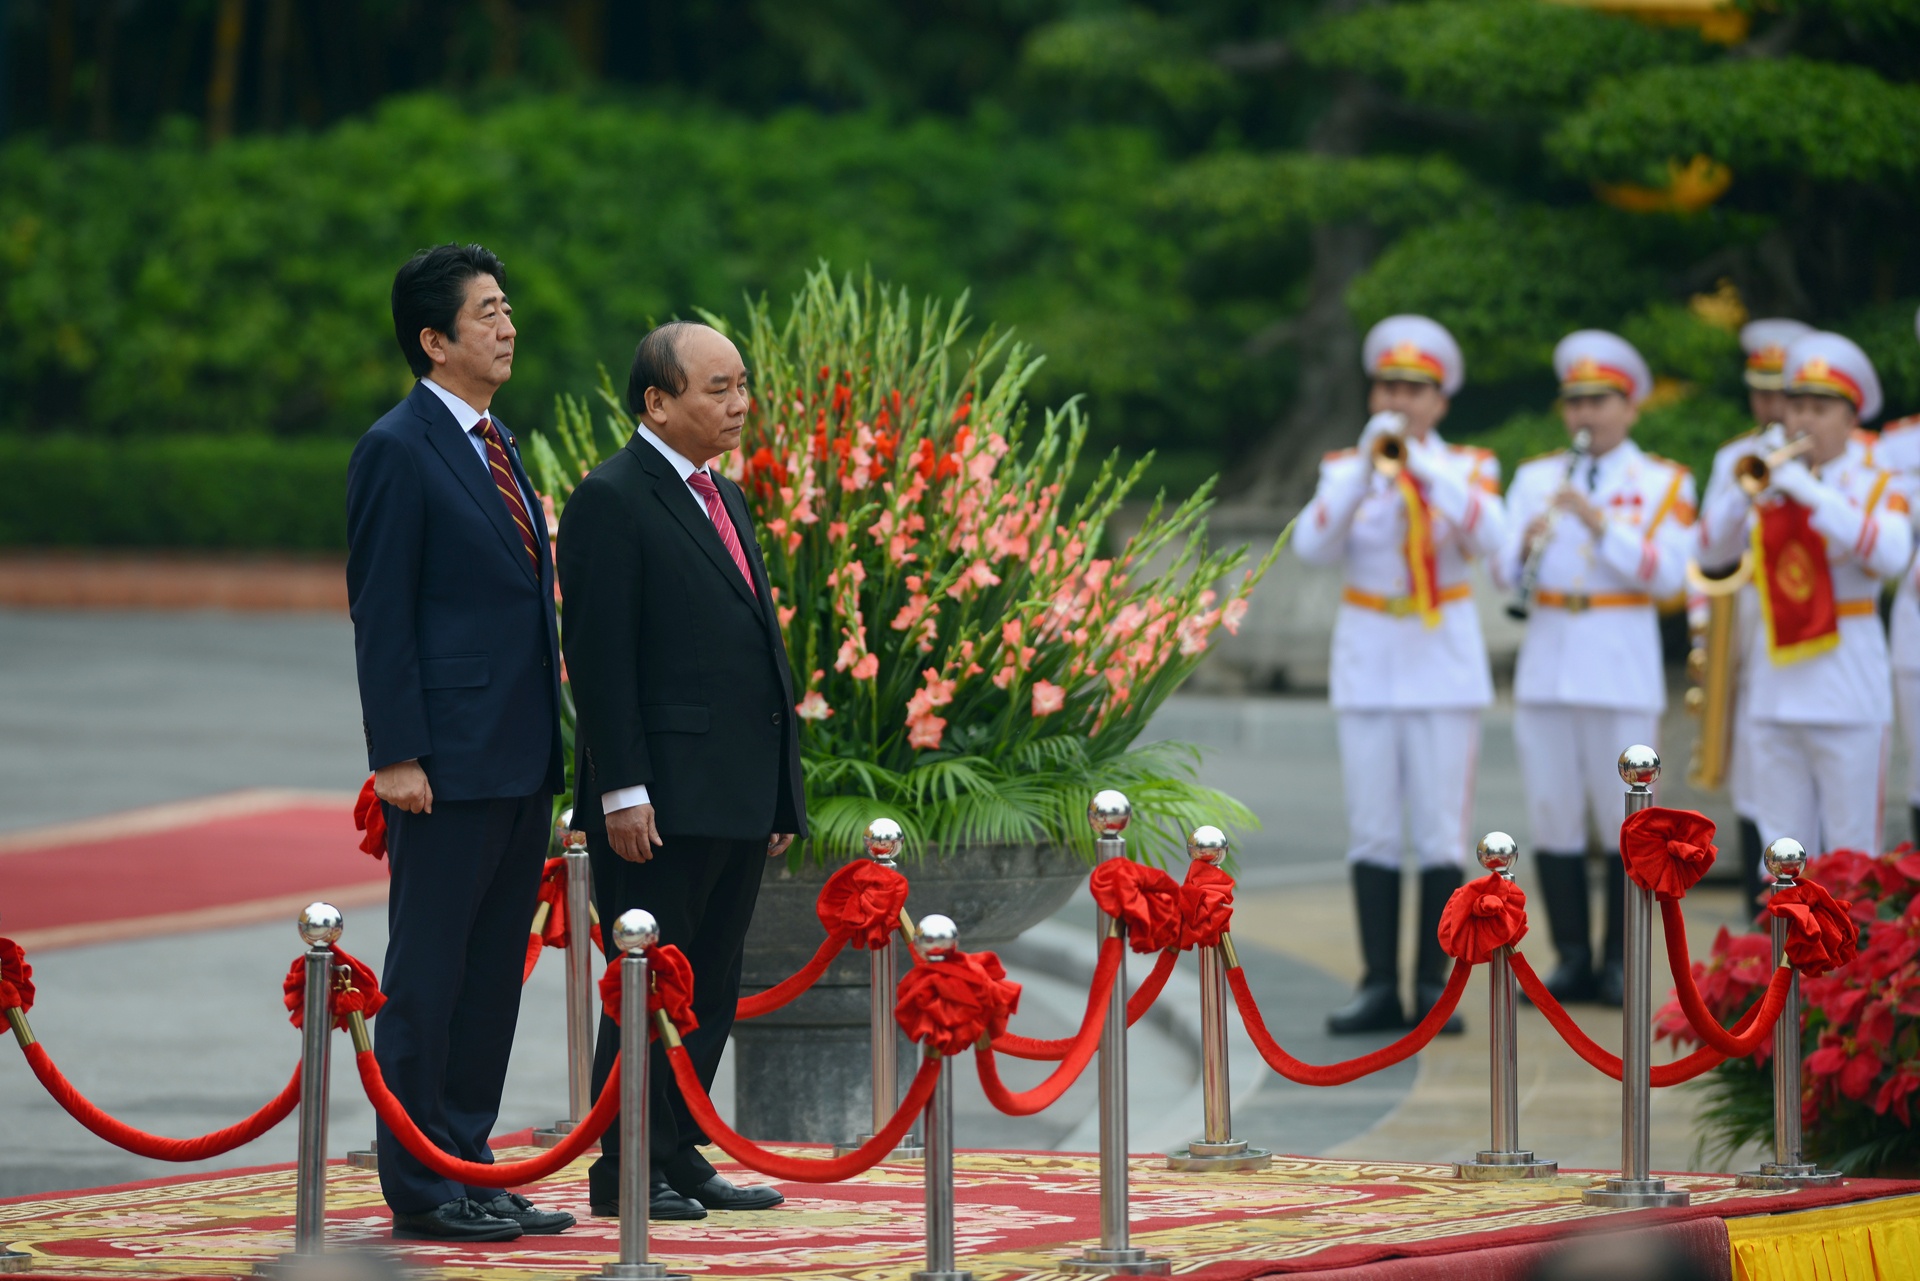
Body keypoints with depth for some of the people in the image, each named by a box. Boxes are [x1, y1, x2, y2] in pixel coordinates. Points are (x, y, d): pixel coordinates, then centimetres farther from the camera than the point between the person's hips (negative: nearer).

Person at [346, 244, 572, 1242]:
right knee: (427, 974, -3)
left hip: (520, 762, 9)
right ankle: (418, 1187, 1)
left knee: (493, 973, 11)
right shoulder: (398, 450, -9)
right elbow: (380, 614, -12)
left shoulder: (497, 446, 17)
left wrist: (549, 743, 16)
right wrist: (396, 756, -17)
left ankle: (470, 1168, 17)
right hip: (448, 764, -9)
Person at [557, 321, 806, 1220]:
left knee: (711, 988, 11)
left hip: (735, 802, 9)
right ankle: (626, 1170, 1)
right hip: (661, 802, -8)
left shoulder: (724, 499, 18)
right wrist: (622, 792, -19)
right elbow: (599, 658, -14)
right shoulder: (612, 501, -9)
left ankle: (679, 1156, 17)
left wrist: (779, 792, 17)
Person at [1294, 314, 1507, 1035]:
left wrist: (1422, 465, -24)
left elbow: (1490, 535, -17)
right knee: (1372, 833, -1)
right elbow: (1312, 547, -11)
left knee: (1440, 833, -3)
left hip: (1444, 661, -1)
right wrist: (1367, 467, -21)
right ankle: (1379, 987, 1)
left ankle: (1433, 987, 2)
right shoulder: (1345, 472, 6)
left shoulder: (1467, 469, 4)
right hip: (1368, 663, 1)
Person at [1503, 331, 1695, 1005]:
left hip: (1622, 666, -3)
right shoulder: (1535, 477, 13)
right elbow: (1501, 568, 4)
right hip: (1545, 664, 3)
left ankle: (1620, 966, 4)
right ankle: (1571, 960, 10)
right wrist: (1526, 543, -18)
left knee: (1626, 821, -2)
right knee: (1554, 818, 3)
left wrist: (1599, 522, -17)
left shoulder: (1664, 484, 5)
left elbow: (1666, 575, -8)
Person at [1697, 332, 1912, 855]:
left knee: (1850, 852, -2)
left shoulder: (1875, 487, 1)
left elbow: (1890, 554, -19)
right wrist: (1746, 488, -13)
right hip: (1777, 689, 4)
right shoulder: (1771, 488, 11)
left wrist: (1807, 490, -23)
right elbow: (1710, 555, 2)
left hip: (1848, 693, -4)